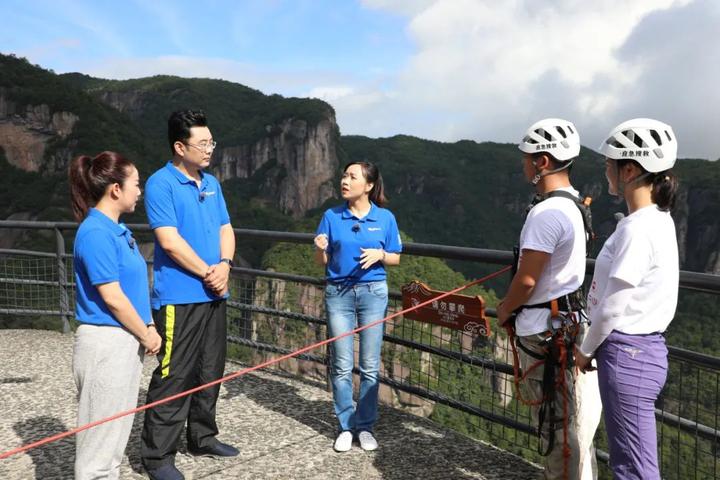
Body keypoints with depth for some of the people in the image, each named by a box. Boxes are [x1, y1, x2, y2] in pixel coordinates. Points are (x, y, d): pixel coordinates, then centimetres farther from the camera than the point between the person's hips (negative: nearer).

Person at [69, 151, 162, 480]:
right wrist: (147, 335, -9)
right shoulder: (96, 233, -17)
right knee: (101, 435, 1)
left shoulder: (116, 230, 11)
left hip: (126, 341, 9)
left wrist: (148, 328, 5)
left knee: (116, 431, 19)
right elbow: (111, 296, -19)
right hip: (105, 343, -9)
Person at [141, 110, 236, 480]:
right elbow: (169, 241, -17)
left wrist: (225, 264, -6)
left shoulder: (211, 183, 14)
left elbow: (225, 229, 13)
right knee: (173, 376, -4)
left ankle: (203, 438, 31)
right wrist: (207, 272, -11)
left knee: (210, 371, 15)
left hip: (213, 294, 8)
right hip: (179, 296, -8)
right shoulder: (160, 183, -10)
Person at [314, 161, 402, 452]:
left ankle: (365, 426, 17)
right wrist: (320, 248, -17)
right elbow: (321, 262, 4)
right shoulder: (332, 216, 1)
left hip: (373, 292, 0)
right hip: (338, 293, 1)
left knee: (370, 366, 4)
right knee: (341, 366, 4)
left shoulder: (385, 218, 0)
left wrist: (380, 254, -13)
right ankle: (345, 426, 17)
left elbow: (395, 258, 7)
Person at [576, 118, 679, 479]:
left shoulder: (638, 227, -20)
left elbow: (612, 308, -18)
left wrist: (586, 350, -3)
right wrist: (597, 347, 16)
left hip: (627, 353, -10)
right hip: (642, 347, 10)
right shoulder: (656, 219, 9)